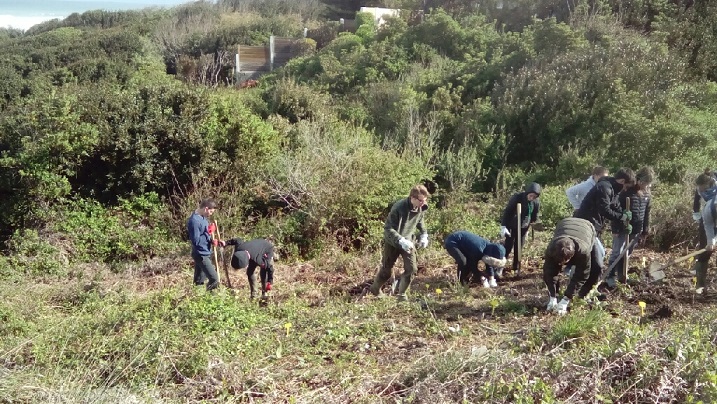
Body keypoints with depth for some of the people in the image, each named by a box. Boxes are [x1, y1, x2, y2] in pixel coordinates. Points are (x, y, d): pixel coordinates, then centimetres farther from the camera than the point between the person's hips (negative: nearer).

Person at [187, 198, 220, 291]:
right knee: (214, 280, -11)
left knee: (199, 281, 19)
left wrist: (211, 240, 2)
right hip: (201, 255, -9)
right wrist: (208, 233, -19)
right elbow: (196, 241, -25)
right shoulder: (194, 221, -24)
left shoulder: (203, 217, 5)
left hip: (206, 253, 10)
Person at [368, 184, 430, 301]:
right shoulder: (399, 208, -31)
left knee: (411, 268, -8)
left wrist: (424, 234, -1)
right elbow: (388, 228, -29)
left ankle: (401, 294, 10)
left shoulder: (422, 209, -12)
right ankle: (375, 290, 34)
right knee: (386, 270, 8)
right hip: (393, 242, -4)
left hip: (408, 241, 5)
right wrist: (401, 240, -39)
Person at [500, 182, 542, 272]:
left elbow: (535, 215, 7)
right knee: (508, 247, -8)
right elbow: (507, 212, -21)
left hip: (524, 227, 5)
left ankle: (515, 267, 21)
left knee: (519, 248, 10)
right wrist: (503, 226, -25)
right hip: (512, 226, -5)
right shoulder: (517, 198, -23)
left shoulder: (537, 201, -8)